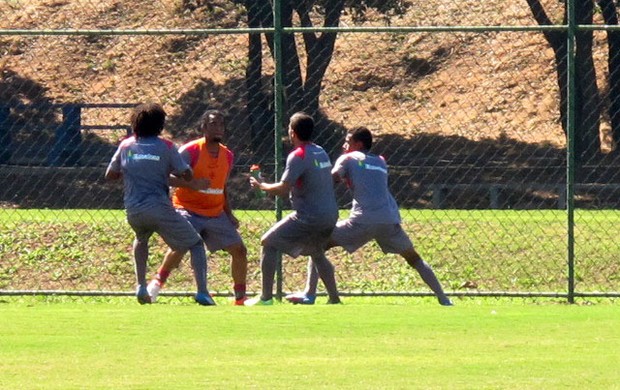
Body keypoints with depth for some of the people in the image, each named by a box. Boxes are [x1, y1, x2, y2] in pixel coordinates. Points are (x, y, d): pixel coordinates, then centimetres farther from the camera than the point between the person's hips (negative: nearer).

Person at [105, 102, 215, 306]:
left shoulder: (126, 146, 9)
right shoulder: (165, 147, -1)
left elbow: (110, 175, 15)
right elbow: (187, 174, 0)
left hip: (133, 211, 4)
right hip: (160, 208, -4)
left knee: (141, 239, 37)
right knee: (195, 244, 6)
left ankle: (141, 286, 21)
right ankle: (202, 292, -12)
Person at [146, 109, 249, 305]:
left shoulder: (228, 156, 7)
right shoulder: (190, 151, -12)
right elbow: (167, 177, -17)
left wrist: (229, 214, 10)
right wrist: (192, 184, -32)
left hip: (216, 214, 6)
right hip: (189, 210, -6)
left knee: (239, 250, -1)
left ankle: (240, 297, 12)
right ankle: (158, 282, -8)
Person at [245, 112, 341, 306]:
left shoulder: (298, 156, -14)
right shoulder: (321, 152, 12)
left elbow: (283, 189, -18)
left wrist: (261, 186, 0)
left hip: (310, 216, -8)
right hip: (330, 215, 8)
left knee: (268, 243, 1)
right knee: (317, 253, 29)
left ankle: (266, 297, -3)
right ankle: (334, 298, 23)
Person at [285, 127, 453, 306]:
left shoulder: (348, 159, 11)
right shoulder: (380, 162, 26)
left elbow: (331, 179, -3)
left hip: (363, 220, -4)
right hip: (390, 220, 4)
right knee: (414, 259, 19)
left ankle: (309, 294, -6)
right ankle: (443, 299, 11)